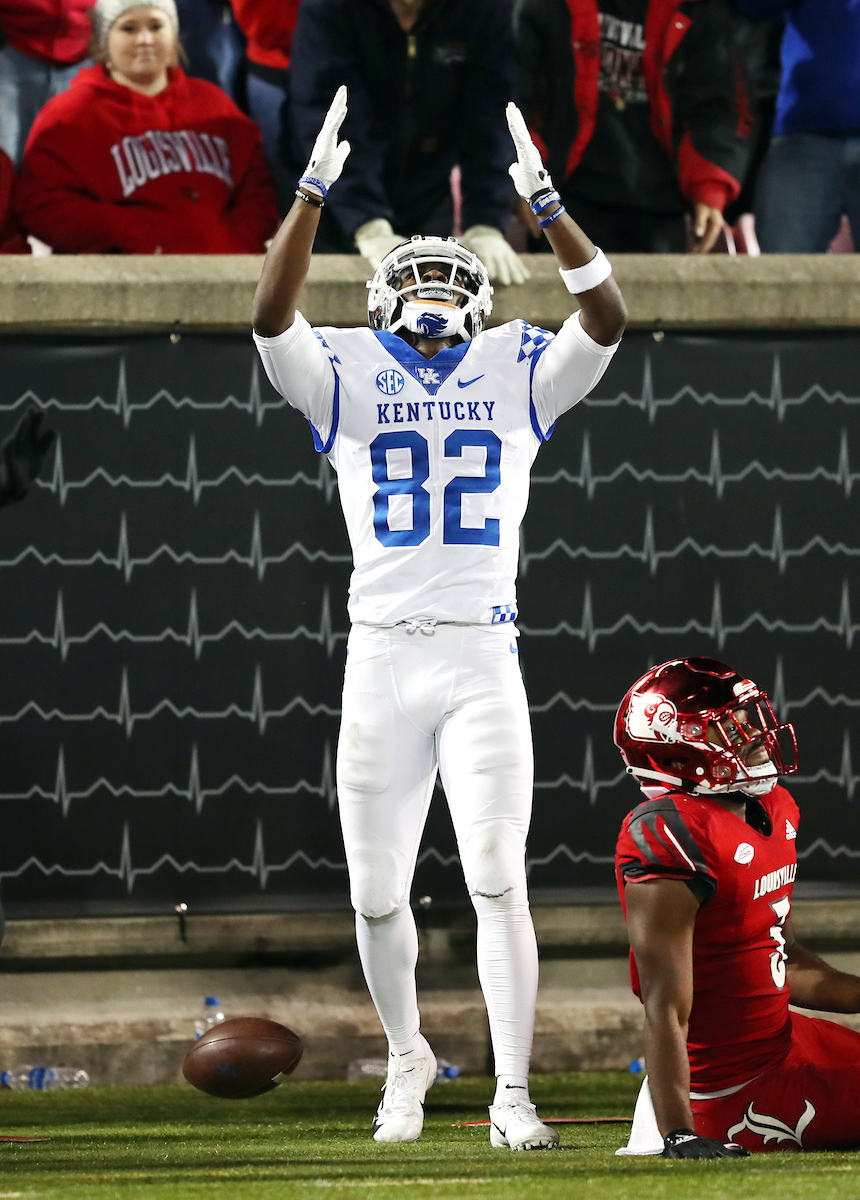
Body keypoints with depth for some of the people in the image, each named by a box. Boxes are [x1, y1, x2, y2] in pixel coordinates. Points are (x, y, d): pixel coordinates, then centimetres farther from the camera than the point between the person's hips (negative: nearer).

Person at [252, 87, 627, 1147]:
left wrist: (544, 203, -16)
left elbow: (606, 320, -8)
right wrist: (314, 193, -18)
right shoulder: (349, 378, 5)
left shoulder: (518, 374, 6)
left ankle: (513, 1097, -10)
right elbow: (272, 316, -12)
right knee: (378, 896, 8)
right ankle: (406, 1058, 32)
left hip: (483, 661, -1)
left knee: (497, 880, -11)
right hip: (380, 661, 1)